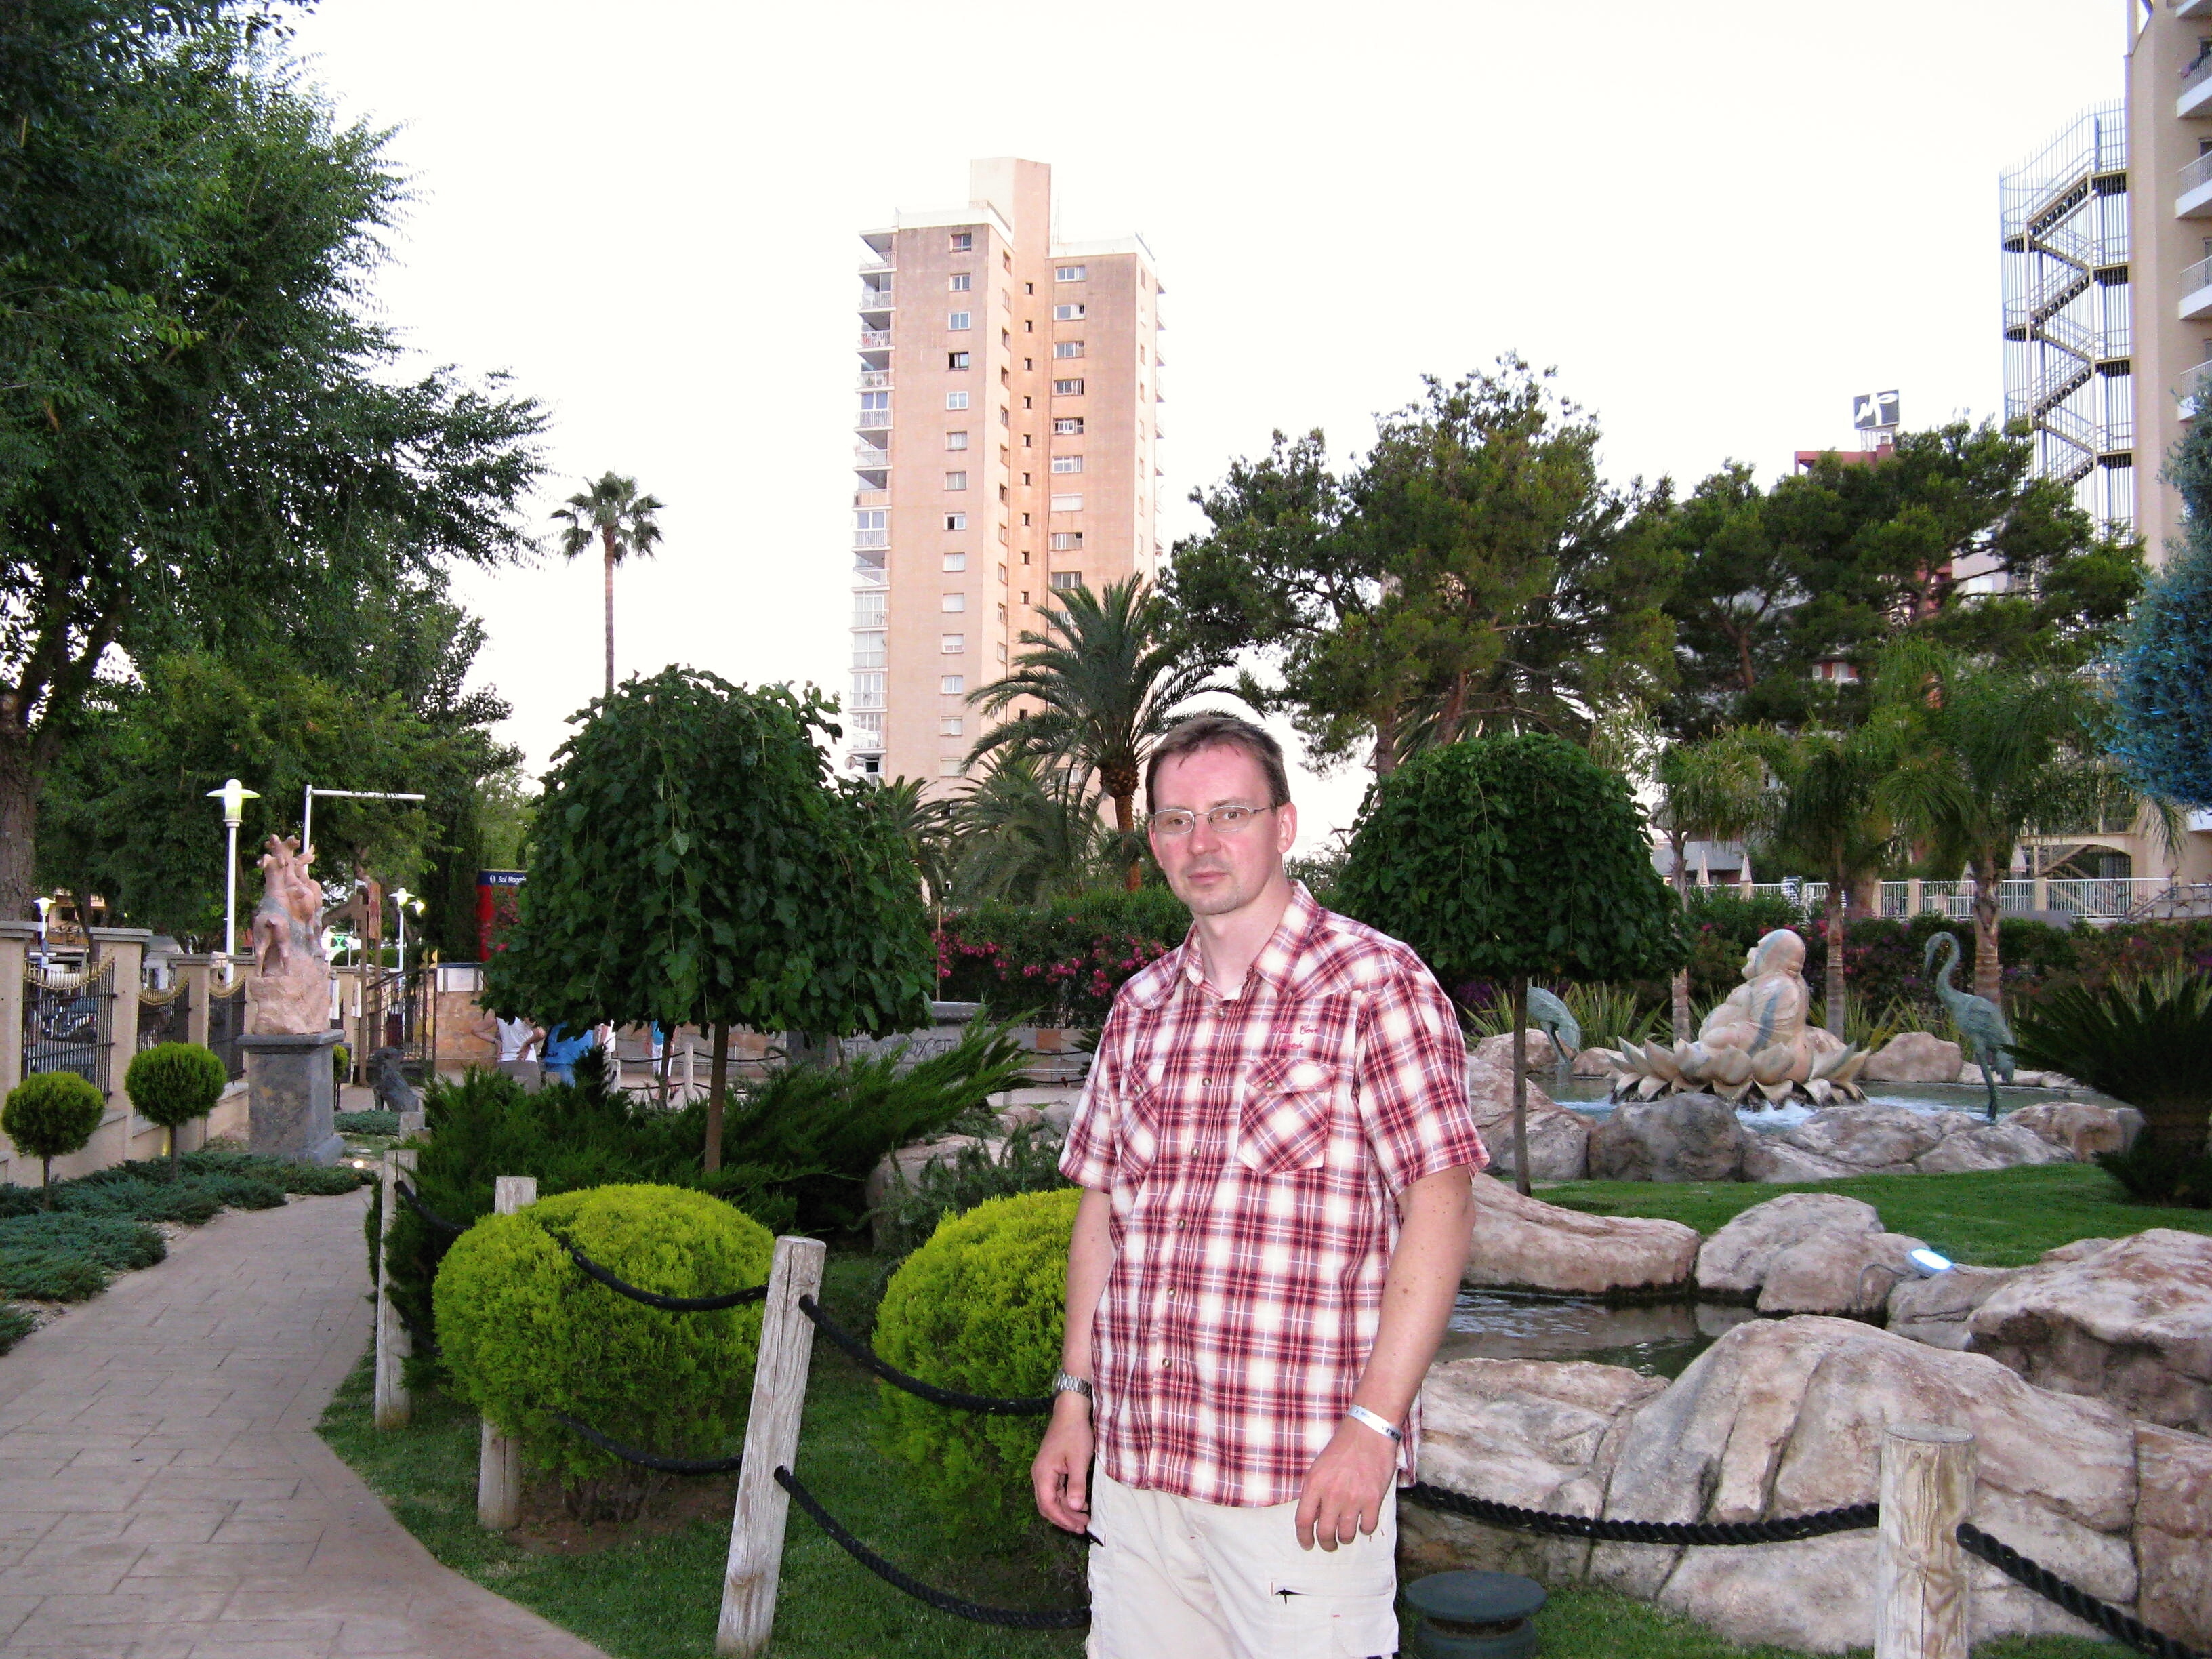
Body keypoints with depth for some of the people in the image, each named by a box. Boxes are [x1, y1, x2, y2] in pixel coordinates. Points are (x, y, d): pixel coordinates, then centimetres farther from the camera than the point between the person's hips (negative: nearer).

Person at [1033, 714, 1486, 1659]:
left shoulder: (1375, 984, -7)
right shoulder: (1139, 1010, 11)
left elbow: (1440, 1204, -12)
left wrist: (1374, 1424, -17)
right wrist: (1074, 1399, 12)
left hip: (1306, 1478, -5)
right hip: (1133, 1461, 6)